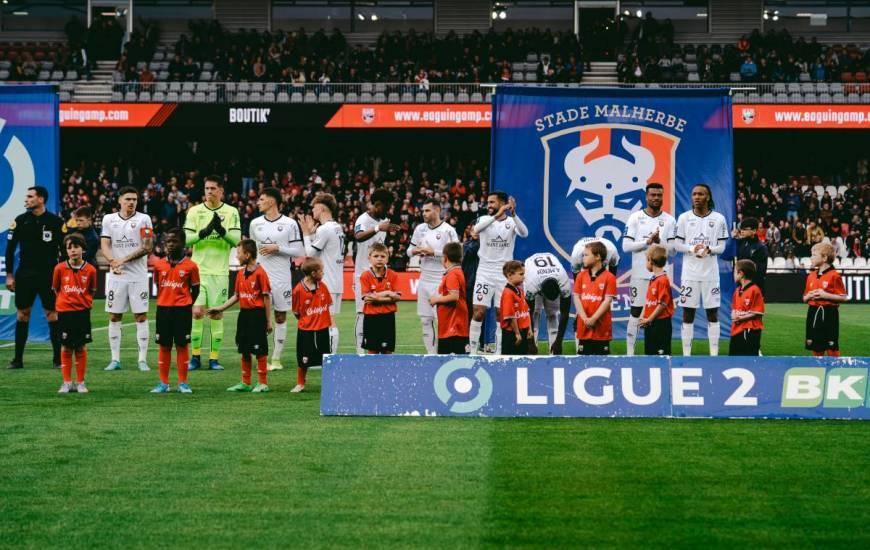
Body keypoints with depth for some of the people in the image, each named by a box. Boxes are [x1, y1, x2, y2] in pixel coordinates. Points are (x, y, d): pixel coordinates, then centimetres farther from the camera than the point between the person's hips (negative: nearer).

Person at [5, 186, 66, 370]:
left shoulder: (56, 222, -2)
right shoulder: (20, 221, 4)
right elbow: (10, 249, 7)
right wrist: (9, 275, 2)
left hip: (49, 276, -2)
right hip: (24, 275, 2)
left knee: (52, 315, -3)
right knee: (22, 315, 3)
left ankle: (58, 359, 4)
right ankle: (18, 359, 9)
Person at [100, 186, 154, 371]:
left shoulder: (143, 219, 0)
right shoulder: (109, 219, 8)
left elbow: (147, 247, -7)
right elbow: (105, 245, 2)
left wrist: (124, 260, -14)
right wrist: (112, 262, -18)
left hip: (138, 276, -2)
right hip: (116, 276, 2)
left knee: (141, 316, -2)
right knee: (114, 317, 3)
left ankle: (142, 359, 1)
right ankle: (115, 359, 10)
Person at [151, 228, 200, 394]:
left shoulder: (190, 266, -4)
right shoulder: (159, 264, 5)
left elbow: (195, 289, 3)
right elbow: (158, 286, 15)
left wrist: (188, 305, -3)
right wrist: (161, 302, 6)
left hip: (182, 310, -3)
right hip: (163, 309, 3)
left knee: (182, 345, 3)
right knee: (164, 346, 7)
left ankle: (183, 383, 10)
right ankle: (163, 383, 13)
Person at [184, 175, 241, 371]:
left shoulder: (231, 212, 3)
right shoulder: (195, 211, 4)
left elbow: (236, 240, -5)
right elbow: (186, 239, -2)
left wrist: (221, 231, -23)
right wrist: (204, 232, -19)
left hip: (220, 271, 0)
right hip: (199, 269, 0)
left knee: (217, 314, 2)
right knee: (197, 312, -4)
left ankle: (214, 358, 8)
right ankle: (195, 356, 7)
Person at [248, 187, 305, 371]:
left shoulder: (290, 224, -2)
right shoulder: (255, 223, 9)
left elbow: (299, 252, -4)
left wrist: (277, 248, -13)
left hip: (282, 278, -2)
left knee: (281, 316, 4)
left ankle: (276, 359, 10)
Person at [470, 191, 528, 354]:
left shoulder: (511, 222, 1)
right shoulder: (485, 219, 2)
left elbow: (524, 233, -21)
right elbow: (476, 228, -22)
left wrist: (514, 214, -37)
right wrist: (497, 215, -36)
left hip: (504, 273, 0)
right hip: (485, 272, 0)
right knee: (478, 312, -5)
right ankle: (473, 351, 0)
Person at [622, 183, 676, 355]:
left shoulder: (669, 220, 6)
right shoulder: (635, 218, 2)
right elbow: (626, 246, -5)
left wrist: (659, 242, -17)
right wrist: (647, 242, -15)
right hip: (640, 272, -1)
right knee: (636, 312, 2)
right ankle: (630, 351, 6)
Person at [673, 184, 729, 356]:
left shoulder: (718, 219, 2)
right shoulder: (684, 218, 3)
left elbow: (721, 247, 2)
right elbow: (677, 245, 2)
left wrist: (709, 250, -18)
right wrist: (693, 249, -15)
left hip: (711, 274, 0)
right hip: (690, 274, 0)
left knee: (713, 313, 3)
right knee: (688, 314, 2)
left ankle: (714, 354, 8)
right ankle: (686, 354, 7)